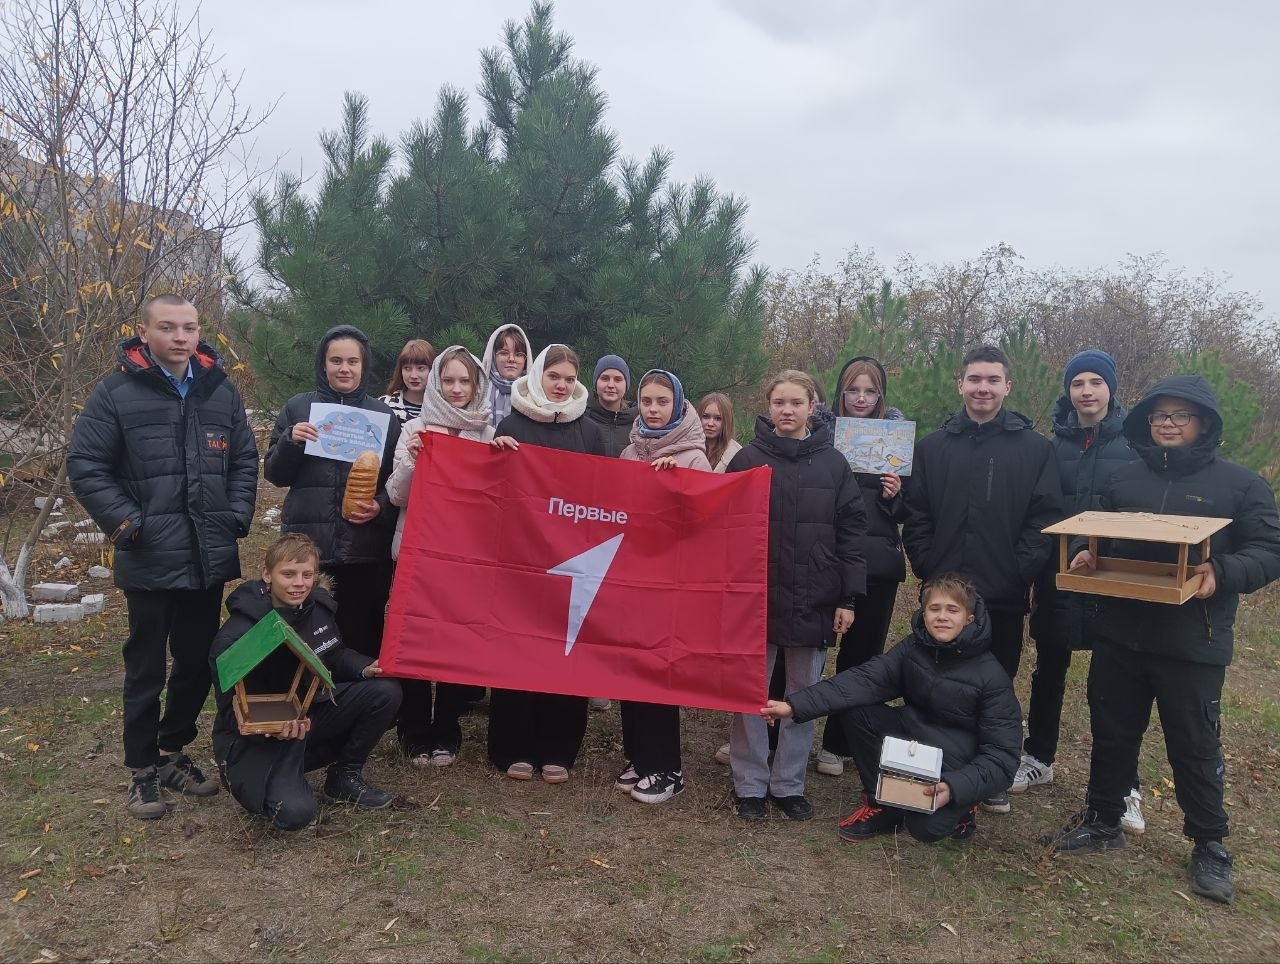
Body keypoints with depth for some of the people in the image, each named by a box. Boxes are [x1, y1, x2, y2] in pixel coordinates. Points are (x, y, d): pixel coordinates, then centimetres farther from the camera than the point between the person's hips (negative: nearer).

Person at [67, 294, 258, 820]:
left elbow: (245, 459, 13)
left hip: (209, 558, 4)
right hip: (150, 560, -4)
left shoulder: (220, 390, 8)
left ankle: (173, 751, 32)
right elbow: (85, 465, -5)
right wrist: (127, 524, -12)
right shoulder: (116, 391, -5)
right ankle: (143, 771, 21)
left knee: (198, 662, 13)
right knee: (146, 668, 7)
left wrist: (237, 518, 2)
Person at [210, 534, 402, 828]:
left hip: (307, 714, 6)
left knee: (386, 691, -12)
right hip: (252, 737, -6)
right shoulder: (235, 637, -24)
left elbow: (335, 656, 12)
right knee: (294, 812, -29)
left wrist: (365, 669, -10)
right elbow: (232, 710, -21)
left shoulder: (318, 606, -5)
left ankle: (344, 776, 6)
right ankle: (246, 778, 7)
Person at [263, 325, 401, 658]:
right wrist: (290, 441, -9)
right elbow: (274, 474, 9)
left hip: (366, 550, 0)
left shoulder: (383, 415, 8)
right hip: (307, 545, 0)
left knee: (362, 641, 2)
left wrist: (381, 505, -9)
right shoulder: (297, 408, 8)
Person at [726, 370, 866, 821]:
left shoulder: (833, 464, 3)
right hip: (755, 598, -1)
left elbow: (851, 534, 2)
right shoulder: (747, 459, 0)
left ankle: (789, 784, 25)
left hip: (814, 602, 1)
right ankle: (750, 785, 21)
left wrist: (848, 598, -2)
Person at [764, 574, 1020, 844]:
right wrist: (795, 706, -32)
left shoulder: (992, 676, -18)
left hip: (960, 762, -4)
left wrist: (955, 787, -35)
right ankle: (881, 803, -2)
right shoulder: (914, 647, -7)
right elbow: (863, 679, -19)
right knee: (853, 710, -18)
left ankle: (959, 808, 7)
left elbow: (1003, 753, -18)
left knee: (926, 826, -29)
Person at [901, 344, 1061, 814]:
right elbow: (916, 516, 4)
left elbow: (1045, 518, -3)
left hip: (1004, 597, -1)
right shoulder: (933, 446, 5)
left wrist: (1020, 572, -12)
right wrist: (928, 568, -5)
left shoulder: (1035, 449, 1)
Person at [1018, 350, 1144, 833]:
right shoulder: (1052, 445, 2)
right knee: (1049, 671, 14)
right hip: (1057, 577, 2)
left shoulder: (1134, 445, -2)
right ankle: (1038, 759, 31)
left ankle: (1124, 787, 17)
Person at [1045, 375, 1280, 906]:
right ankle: (1102, 820, 34)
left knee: (1196, 747, 8)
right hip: (1119, 636, 4)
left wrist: (1223, 572, -23)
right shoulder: (1124, 478, 9)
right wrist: (1085, 554, -5)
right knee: (1111, 733, 15)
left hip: (1193, 644, -3)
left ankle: (1210, 845, 28)